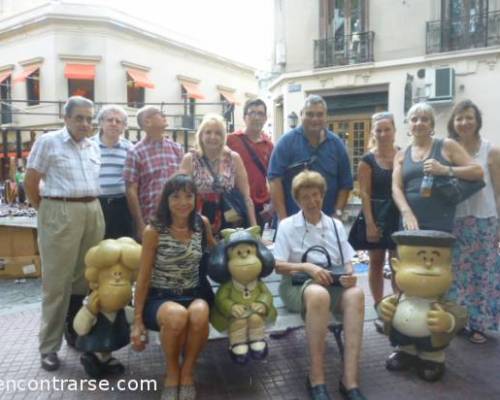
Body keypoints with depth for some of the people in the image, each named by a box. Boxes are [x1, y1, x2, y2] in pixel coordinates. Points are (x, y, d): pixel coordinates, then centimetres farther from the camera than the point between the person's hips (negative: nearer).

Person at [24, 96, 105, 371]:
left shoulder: (93, 147, 14)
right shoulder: (48, 142, -3)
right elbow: (30, 183, -2)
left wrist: (90, 206, 11)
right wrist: (46, 211, 2)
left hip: (93, 212, 6)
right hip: (60, 213, -5)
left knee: (83, 277, 13)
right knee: (57, 282, 1)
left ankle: (75, 330, 32)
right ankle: (49, 346, 13)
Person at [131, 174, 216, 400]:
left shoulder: (202, 223, -1)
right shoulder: (153, 231, -11)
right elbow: (143, 277, -5)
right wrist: (137, 320, -4)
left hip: (194, 294, 2)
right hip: (160, 298, -2)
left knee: (199, 315, -34)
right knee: (177, 316, -37)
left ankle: (187, 373, -6)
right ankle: (172, 373, -6)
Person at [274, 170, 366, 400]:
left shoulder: (336, 225, 14)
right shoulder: (287, 225, 4)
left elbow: (348, 262, 12)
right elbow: (278, 265, -2)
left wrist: (349, 274, -12)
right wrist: (306, 267, -18)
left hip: (332, 285, 3)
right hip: (297, 284, -3)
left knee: (355, 293, -32)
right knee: (318, 294, -40)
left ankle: (350, 381, -32)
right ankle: (316, 378, -27)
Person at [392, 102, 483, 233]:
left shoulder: (447, 146, 7)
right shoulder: (401, 155, 13)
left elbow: (478, 171, 1)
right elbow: (396, 188, 3)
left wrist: (444, 169, -16)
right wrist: (406, 212, -16)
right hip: (410, 223, 2)